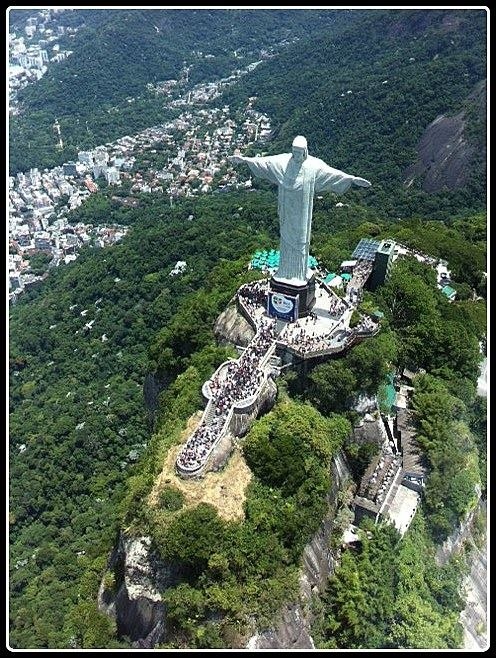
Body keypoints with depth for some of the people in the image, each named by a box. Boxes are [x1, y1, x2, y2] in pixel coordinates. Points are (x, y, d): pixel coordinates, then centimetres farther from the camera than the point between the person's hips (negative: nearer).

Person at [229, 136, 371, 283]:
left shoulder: (314, 165, -7)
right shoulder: (282, 161, -5)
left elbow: (332, 172, -10)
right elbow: (264, 161, -10)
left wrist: (353, 179, -17)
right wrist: (244, 159, -19)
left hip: (302, 211, -1)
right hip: (287, 209, 1)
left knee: (300, 240, 8)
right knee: (286, 237, 13)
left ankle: (299, 274, 23)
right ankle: (285, 271, 28)